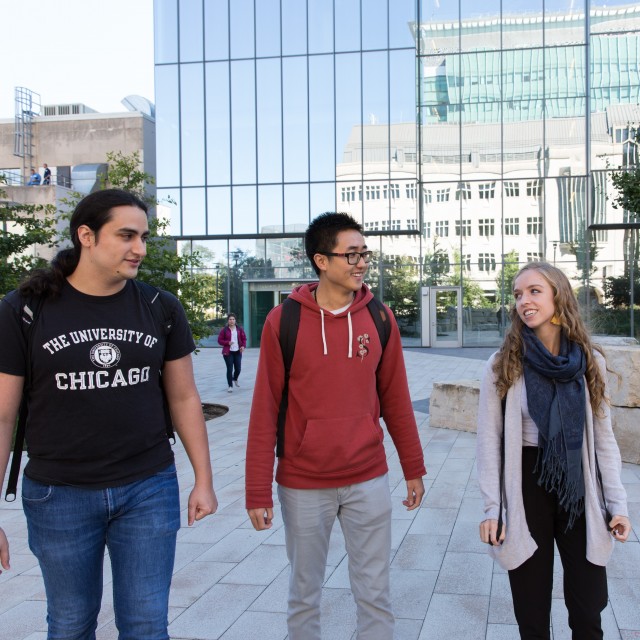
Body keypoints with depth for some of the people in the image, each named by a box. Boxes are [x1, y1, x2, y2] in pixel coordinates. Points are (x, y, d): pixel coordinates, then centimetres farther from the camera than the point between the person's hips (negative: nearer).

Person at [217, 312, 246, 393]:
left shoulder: (239, 329, 3)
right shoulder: (224, 330, -4)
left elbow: (244, 338, 8)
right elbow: (219, 340, -1)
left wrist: (243, 346, -9)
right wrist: (227, 343, -17)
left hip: (238, 352, 2)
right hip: (228, 352, -2)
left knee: (238, 368, 3)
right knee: (229, 369, -5)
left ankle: (235, 379, 36)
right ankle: (230, 386, 6)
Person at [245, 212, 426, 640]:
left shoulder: (379, 317, 0)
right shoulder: (283, 322, -8)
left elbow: (395, 399, 7)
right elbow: (266, 411, -7)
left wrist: (414, 469, 10)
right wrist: (258, 492, -7)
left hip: (369, 481, 2)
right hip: (303, 486, -2)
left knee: (375, 593, 12)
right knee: (305, 594, 14)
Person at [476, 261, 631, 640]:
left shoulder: (591, 362, 1)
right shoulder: (504, 365, -6)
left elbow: (604, 438, 5)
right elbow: (489, 440, -4)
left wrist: (617, 503, 0)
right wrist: (492, 508, -7)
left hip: (580, 491, 2)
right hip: (526, 491, -2)